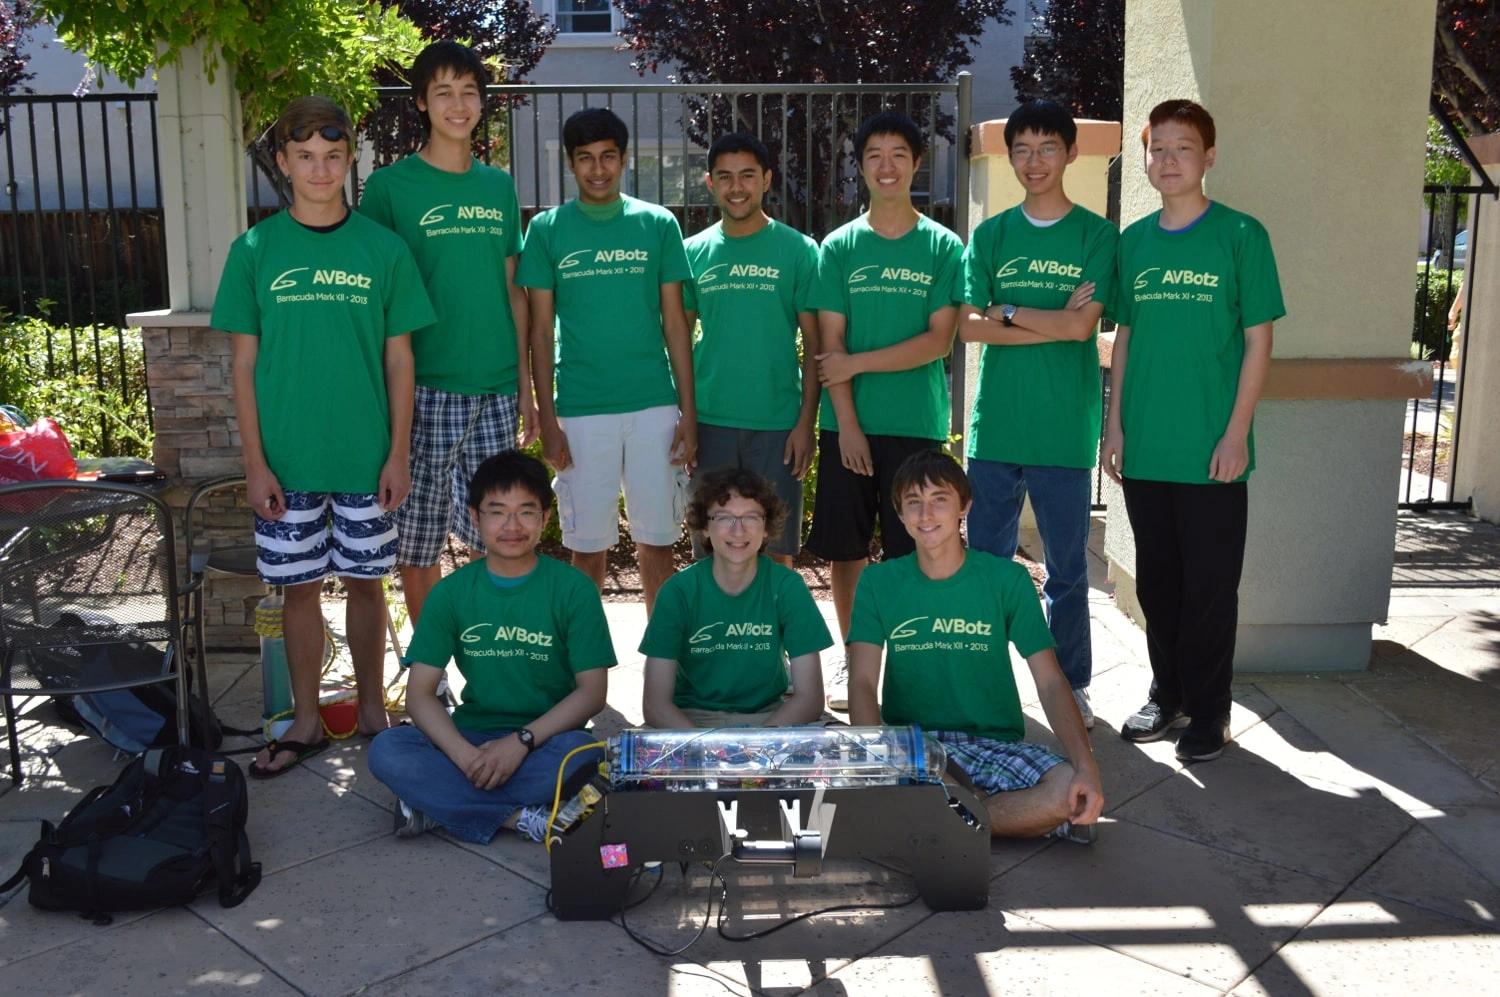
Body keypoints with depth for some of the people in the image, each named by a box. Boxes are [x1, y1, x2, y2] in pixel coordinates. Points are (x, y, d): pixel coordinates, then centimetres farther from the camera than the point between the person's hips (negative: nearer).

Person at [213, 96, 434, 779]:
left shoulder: (383, 249, 0)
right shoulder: (255, 251, 0)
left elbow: (399, 357, 3)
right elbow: (244, 363, 1)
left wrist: (398, 453, -2)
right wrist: (254, 461, -4)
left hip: (366, 458, 0)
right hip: (286, 460, 0)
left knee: (365, 582, 10)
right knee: (300, 586, 10)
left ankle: (373, 709, 27)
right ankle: (306, 721, 24)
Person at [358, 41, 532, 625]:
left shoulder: (499, 186, 11)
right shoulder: (390, 186, -2)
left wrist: (525, 384, 11)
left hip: (495, 388, 4)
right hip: (424, 387, -3)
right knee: (417, 544, 5)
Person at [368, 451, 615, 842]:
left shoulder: (573, 588, -3)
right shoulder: (451, 593, 2)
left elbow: (592, 690, -7)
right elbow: (419, 693, -3)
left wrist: (522, 741, -20)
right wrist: (464, 754, -21)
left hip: (545, 739, -2)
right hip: (471, 735, 2)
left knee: (581, 752, -35)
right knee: (385, 751, -25)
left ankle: (438, 804, -21)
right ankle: (520, 817, -23)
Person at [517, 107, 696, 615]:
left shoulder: (658, 224, 4)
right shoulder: (547, 229, 3)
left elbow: (675, 324, 5)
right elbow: (540, 331, 3)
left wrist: (688, 413, 0)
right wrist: (548, 419, -2)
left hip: (654, 406, 1)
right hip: (581, 411, 0)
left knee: (656, 542, 7)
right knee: (589, 545, 7)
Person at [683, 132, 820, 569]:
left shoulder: (798, 250, -1)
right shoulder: (694, 252, 6)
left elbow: (814, 344, -1)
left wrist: (806, 422, -8)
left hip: (777, 423, -2)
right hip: (709, 422, 2)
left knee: (777, 550, 6)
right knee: (712, 549, 9)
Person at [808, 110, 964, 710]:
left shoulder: (944, 247, 3)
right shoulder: (838, 247, 5)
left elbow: (938, 341, -5)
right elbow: (830, 342, 0)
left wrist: (856, 362, -11)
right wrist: (847, 425, -9)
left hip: (918, 425, -1)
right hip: (849, 424, 1)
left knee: (910, 552, 2)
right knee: (845, 549, 6)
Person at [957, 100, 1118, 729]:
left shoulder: (1097, 235, 2)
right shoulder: (989, 236, 8)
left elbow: (1084, 326, -11)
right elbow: (969, 328, -3)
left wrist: (1006, 310, -6)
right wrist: (1053, 322, -10)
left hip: (1065, 429, -2)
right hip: (995, 425, 2)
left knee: (1067, 569, 7)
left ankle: (1072, 687, 22)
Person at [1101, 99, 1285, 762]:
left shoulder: (1240, 235, -4)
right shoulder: (1133, 241, 8)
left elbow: (1258, 339, -5)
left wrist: (1236, 433, -11)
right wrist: (1115, 426, 7)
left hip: (1211, 451, -4)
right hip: (1143, 449, 4)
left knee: (1209, 587, 4)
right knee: (1156, 582, 14)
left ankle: (1208, 713, 18)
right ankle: (1166, 696, 29)